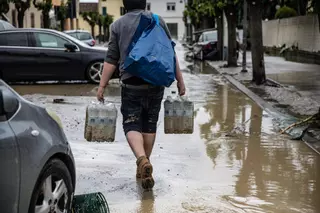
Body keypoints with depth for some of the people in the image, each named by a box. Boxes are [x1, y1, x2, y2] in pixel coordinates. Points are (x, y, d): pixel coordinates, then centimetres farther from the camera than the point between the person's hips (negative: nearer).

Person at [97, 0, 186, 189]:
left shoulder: (118, 25, 3)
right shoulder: (158, 21, 5)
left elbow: (111, 59, -1)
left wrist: (102, 86, 3)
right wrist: (180, 80, 8)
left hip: (131, 83, -2)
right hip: (156, 83, 2)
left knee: (132, 125, 1)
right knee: (150, 124, 14)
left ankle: (142, 160, -23)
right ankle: (144, 164, 22)